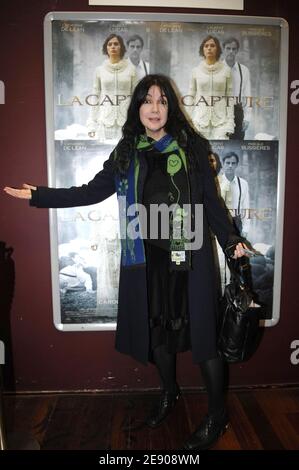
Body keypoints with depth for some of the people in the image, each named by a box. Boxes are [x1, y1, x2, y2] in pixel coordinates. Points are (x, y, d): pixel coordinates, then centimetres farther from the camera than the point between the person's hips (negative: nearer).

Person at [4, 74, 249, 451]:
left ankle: (217, 415, 24)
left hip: (189, 258, -3)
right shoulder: (126, 153, 8)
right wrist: (38, 195, 5)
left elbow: (210, 201, 2)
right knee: (157, 328, 15)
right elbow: (90, 192, 8)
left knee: (199, 331, 2)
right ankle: (169, 393, 41)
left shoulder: (191, 148, 1)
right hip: (146, 260, 3)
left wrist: (230, 239, -9)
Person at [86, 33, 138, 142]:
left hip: (126, 121, -1)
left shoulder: (131, 68, 5)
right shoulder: (99, 69, 8)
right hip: (105, 122, 1)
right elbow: (95, 98, 9)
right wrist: (92, 124, 3)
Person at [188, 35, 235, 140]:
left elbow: (230, 97, 4)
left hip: (220, 121, -1)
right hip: (199, 120, 1)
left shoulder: (226, 70, 4)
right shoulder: (196, 70, 6)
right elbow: (191, 97, 8)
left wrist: (230, 122, -3)